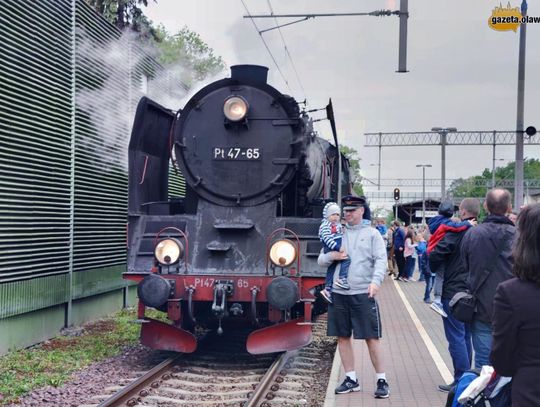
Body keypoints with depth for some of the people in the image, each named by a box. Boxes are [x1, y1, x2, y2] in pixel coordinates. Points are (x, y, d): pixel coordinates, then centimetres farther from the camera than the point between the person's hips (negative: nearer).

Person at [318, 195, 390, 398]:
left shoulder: (372, 233, 2)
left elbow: (381, 260, -6)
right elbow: (320, 260, 12)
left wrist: (376, 281, -22)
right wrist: (331, 256, -10)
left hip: (363, 294, -4)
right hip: (339, 293, 4)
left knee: (372, 337, -2)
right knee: (343, 336, 9)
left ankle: (382, 380, 9)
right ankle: (351, 379, 22)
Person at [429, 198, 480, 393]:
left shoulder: (457, 232, -15)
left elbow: (435, 254, -20)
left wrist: (437, 270, -1)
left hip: (453, 291, -7)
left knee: (456, 338, -2)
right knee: (466, 336, 16)